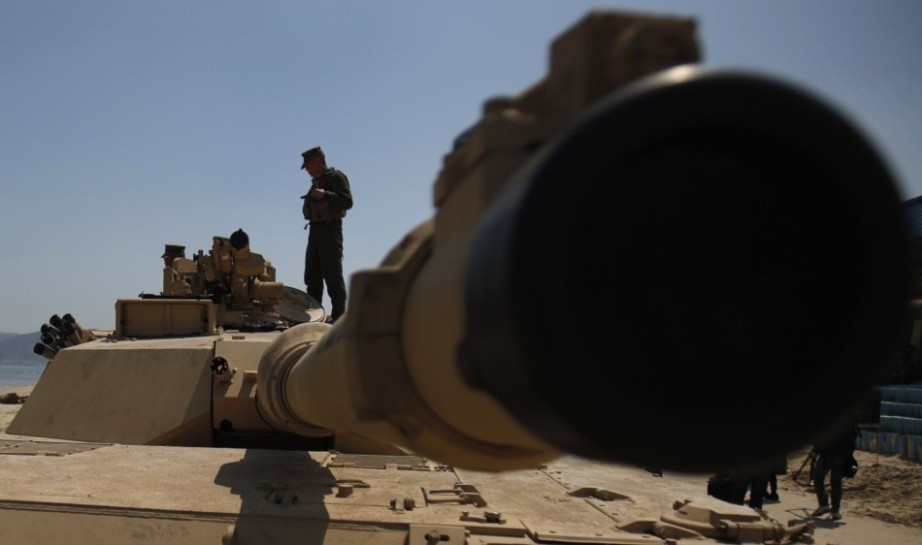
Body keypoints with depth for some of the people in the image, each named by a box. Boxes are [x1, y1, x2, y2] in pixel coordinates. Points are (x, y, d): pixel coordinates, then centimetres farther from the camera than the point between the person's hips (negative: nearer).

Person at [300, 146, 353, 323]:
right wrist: (310, 199, 8)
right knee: (312, 275, 12)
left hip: (329, 228, -10)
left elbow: (347, 201, -19)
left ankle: (338, 315, -8)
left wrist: (325, 195, -25)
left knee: (332, 275, -10)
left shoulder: (336, 177, -7)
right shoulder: (317, 181, 19)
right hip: (315, 229, 10)